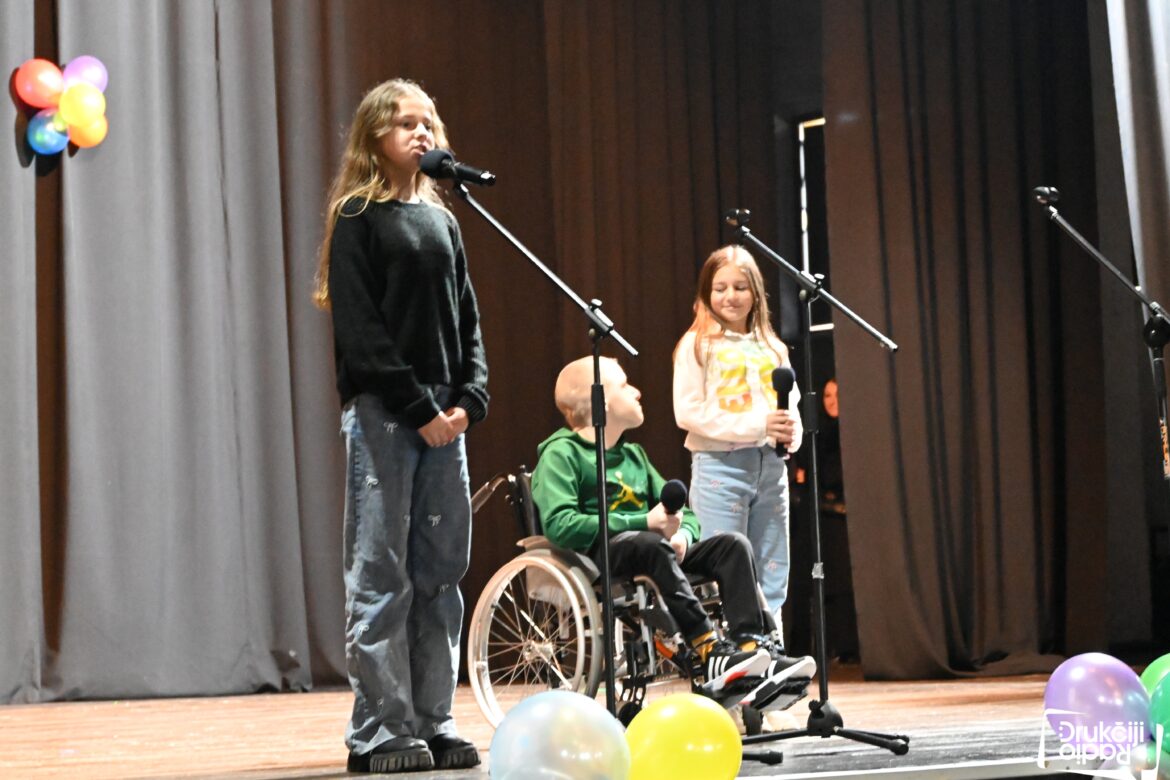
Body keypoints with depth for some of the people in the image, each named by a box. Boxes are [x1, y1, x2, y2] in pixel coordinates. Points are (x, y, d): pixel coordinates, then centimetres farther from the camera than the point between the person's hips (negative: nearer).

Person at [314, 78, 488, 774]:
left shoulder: (443, 220, 17)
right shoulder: (358, 219, -1)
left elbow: (468, 320, 15)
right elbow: (359, 329, -9)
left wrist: (469, 398, -1)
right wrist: (418, 407, -14)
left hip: (446, 413, 6)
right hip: (382, 411, -6)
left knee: (442, 571, 5)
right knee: (383, 573, -5)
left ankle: (433, 724, 10)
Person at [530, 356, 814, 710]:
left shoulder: (633, 455, 25)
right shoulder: (561, 454, 0)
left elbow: (686, 515, 24)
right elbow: (558, 524, -17)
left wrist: (682, 533, -3)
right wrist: (644, 522, -19)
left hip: (650, 556, 7)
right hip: (594, 557, -7)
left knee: (733, 543, -13)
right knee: (651, 545, -37)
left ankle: (753, 646, -31)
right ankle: (710, 653, -43)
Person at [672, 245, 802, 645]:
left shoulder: (771, 348, 16)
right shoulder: (698, 345, 0)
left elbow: (792, 406, 19)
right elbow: (688, 412, -9)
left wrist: (791, 434, -5)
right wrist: (754, 425, -17)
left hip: (770, 466, 6)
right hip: (720, 465, -5)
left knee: (772, 583, 7)